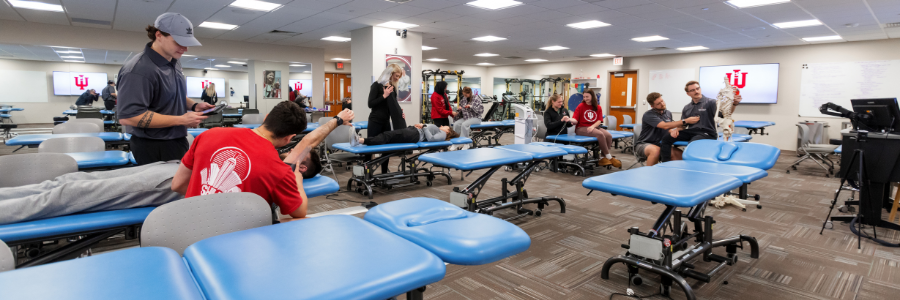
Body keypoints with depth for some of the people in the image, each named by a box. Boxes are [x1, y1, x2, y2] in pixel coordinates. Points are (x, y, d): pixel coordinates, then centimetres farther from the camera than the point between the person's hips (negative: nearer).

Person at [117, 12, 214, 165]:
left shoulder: (174, 63, 8)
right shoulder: (139, 70, -20)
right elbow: (127, 116, -26)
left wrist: (194, 106, 3)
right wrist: (182, 120, -23)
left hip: (178, 142, 9)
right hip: (154, 150, -8)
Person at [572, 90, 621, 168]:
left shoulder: (598, 108, 11)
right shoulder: (581, 106, 2)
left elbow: (599, 121, 0)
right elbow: (575, 120, -7)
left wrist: (592, 126, -20)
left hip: (594, 127, 5)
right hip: (581, 128, -5)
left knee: (609, 136, -22)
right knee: (600, 134, -30)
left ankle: (602, 157, -8)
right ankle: (609, 157, -17)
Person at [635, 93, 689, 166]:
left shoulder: (668, 113, 10)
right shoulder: (648, 115, -15)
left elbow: (669, 129, 22)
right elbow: (665, 126, -26)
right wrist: (686, 121, -25)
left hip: (660, 144, 6)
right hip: (644, 144, -6)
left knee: (679, 154, -21)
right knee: (655, 150, -40)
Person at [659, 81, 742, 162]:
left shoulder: (710, 102, 2)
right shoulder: (687, 108, 19)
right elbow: (683, 125, 21)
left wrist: (734, 104, -32)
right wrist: (676, 129, -2)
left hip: (706, 133, -6)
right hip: (690, 132, 6)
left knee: (692, 143, -38)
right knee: (666, 139, -13)